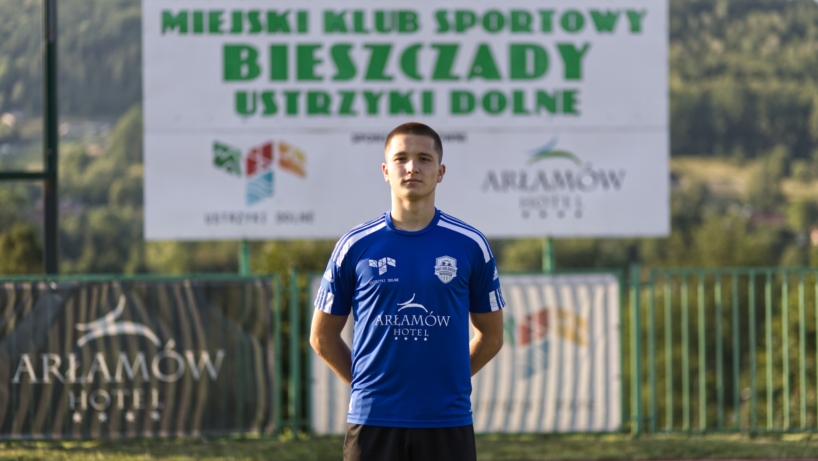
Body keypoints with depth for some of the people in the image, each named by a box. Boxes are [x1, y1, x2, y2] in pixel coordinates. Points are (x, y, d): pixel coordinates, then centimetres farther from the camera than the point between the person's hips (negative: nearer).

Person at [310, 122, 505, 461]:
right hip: (373, 421, 0)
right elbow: (323, 336, 10)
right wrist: (365, 383, 4)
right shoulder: (355, 245, 2)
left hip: (448, 422, 0)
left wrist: (445, 381, 4)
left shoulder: (470, 244, 3)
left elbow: (491, 335, 11)